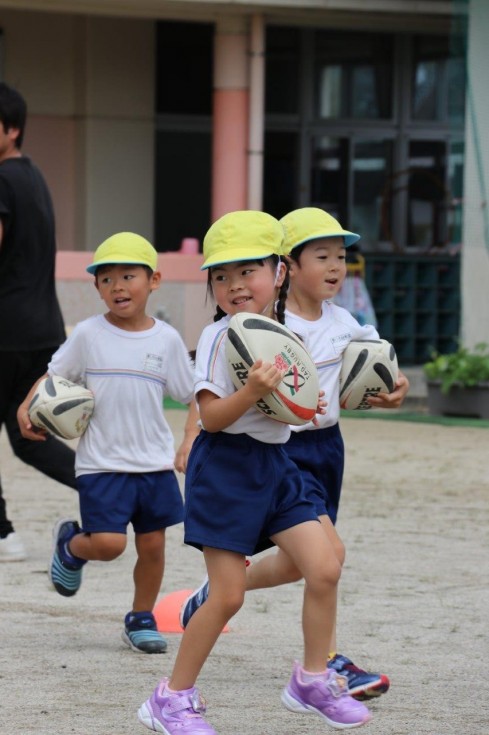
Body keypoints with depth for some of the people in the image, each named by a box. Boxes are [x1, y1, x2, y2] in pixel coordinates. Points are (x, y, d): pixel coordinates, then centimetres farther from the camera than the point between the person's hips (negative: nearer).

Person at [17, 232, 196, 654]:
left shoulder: (166, 339, 1)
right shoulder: (88, 335, -2)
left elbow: (195, 397, 7)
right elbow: (54, 376, 6)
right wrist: (28, 407, -10)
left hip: (154, 462, 2)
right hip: (101, 464, -2)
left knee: (152, 545, 6)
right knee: (108, 543, -14)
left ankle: (141, 620, 26)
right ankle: (71, 545, 21)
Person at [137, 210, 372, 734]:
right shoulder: (218, 338, -12)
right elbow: (212, 415, -19)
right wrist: (253, 390, -32)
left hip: (275, 464, 7)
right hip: (226, 468, -6)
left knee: (325, 567, -3)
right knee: (228, 594, -6)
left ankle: (312, 681, 15)